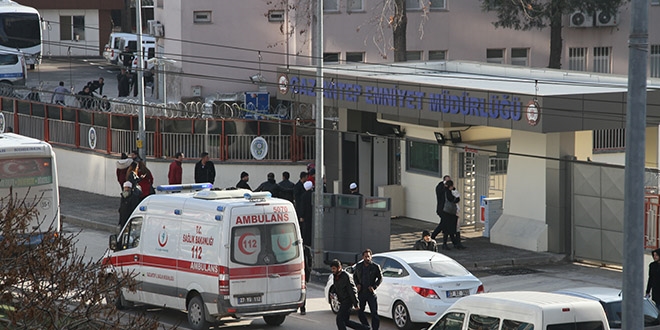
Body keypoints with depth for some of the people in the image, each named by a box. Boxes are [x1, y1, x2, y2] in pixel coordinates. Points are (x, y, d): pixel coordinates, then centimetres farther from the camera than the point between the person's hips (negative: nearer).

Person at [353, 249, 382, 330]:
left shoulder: (375, 267, -5)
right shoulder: (358, 266, 3)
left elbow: (380, 278, 4)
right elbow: (355, 276, 18)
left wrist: (374, 287, -10)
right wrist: (357, 284, -1)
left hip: (371, 293, -3)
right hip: (361, 293, 3)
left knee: (374, 313, -5)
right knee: (360, 312, 8)